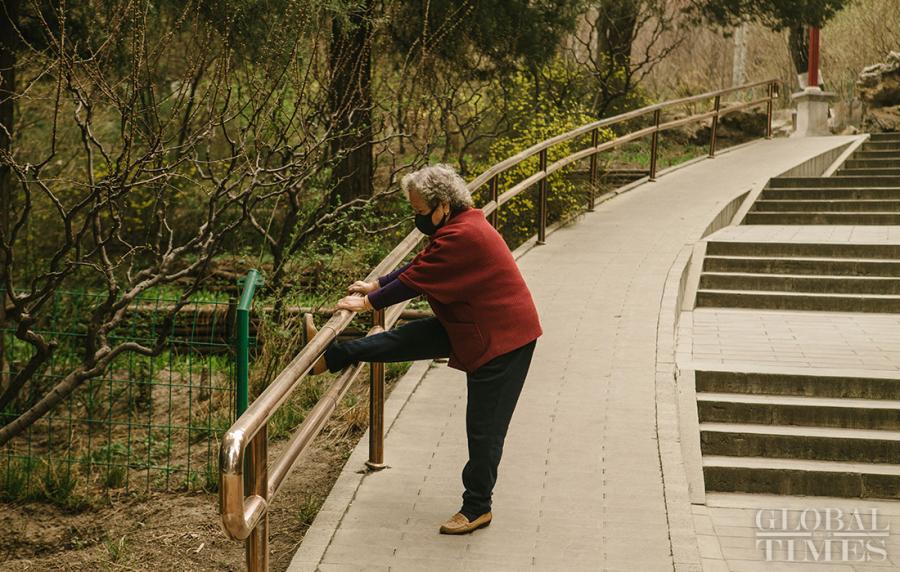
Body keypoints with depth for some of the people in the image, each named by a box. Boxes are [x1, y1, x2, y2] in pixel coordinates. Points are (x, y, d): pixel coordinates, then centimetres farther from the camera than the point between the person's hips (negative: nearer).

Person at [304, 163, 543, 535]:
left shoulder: (462, 237, -26)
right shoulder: (458, 227, 7)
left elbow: (416, 280, -21)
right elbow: (419, 267, 17)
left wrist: (369, 303, -11)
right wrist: (375, 285, 17)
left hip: (502, 338, -10)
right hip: (469, 328, 10)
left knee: (484, 426, 0)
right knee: (405, 339, 9)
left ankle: (477, 508, 11)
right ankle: (330, 357, 19)